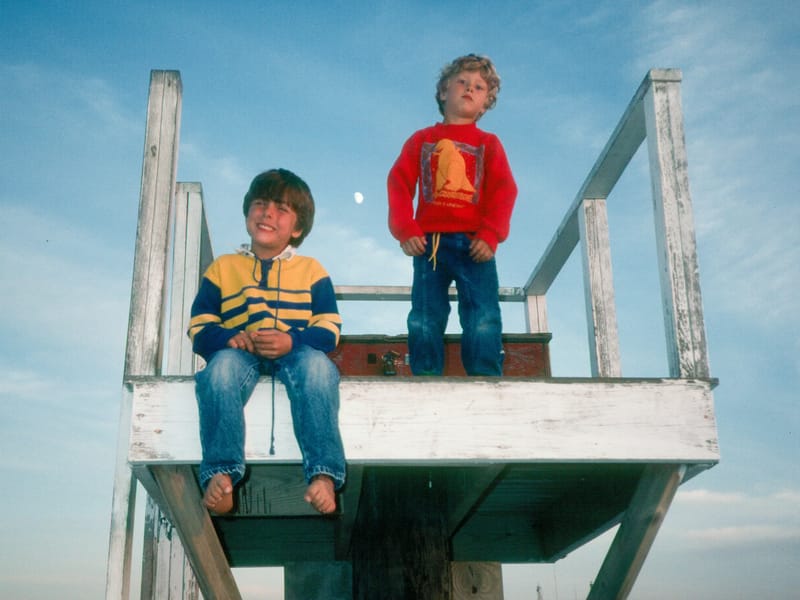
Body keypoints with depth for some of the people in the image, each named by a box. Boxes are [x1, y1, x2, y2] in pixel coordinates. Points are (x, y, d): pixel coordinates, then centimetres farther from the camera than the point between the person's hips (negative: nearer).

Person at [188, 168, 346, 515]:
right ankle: (221, 471, -41)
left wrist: (291, 341, -16)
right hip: (239, 353, 1)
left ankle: (324, 473, -43)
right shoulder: (222, 268, 22)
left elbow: (329, 329, 6)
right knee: (222, 366, -36)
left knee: (317, 365, -36)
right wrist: (230, 338, -13)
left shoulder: (311, 270, 20)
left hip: (295, 352, 0)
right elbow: (200, 329, 11)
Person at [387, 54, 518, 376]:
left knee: (483, 318, -10)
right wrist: (405, 230, -8)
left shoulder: (488, 143, 16)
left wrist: (490, 235, -11)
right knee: (424, 318, -3)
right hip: (430, 241, 1)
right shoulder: (421, 140, 18)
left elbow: (503, 191, 4)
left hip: (474, 242, -1)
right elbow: (399, 184, 7)